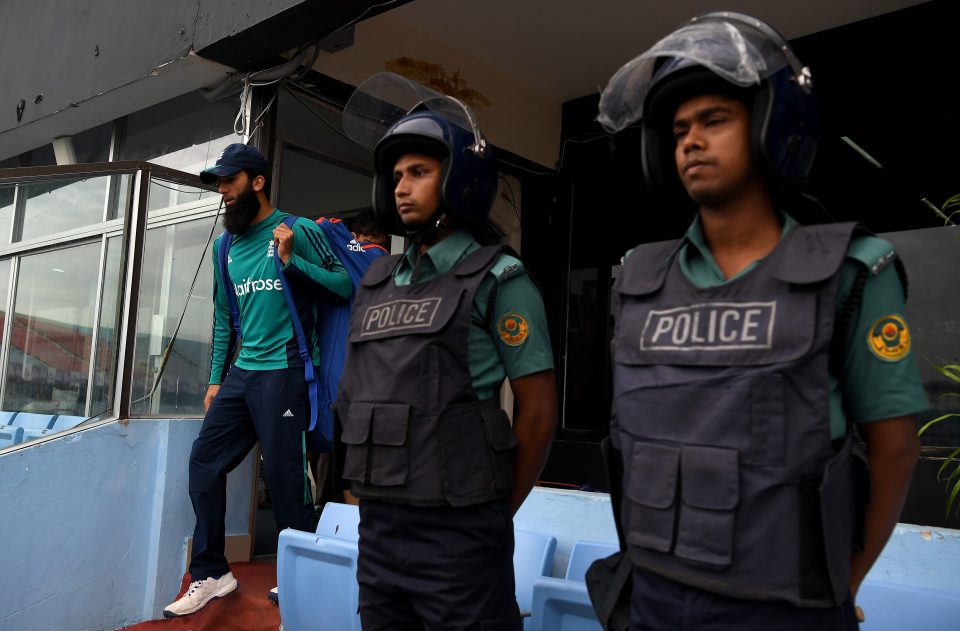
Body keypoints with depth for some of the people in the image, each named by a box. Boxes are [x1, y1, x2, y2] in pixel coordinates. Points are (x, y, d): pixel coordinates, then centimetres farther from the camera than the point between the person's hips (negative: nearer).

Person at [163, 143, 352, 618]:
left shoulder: (297, 230, -3)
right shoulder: (225, 246, 15)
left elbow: (345, 285, -9)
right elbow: (223, 319, 18)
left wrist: (291, 260, -18)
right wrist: (215, 379, 16)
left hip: (283, 371, -7)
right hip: (240, 372, 7)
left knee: (284, 474, -3)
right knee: (203, 461, 6)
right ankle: (210, 574, 20)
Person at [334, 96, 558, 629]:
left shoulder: (497, 280, -7)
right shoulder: (377, 283, 11)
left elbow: (539, 410, -8)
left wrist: (495, 514, -2)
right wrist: (372, 493, 14)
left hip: (457, 532, -6)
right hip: (377, 525, 6)